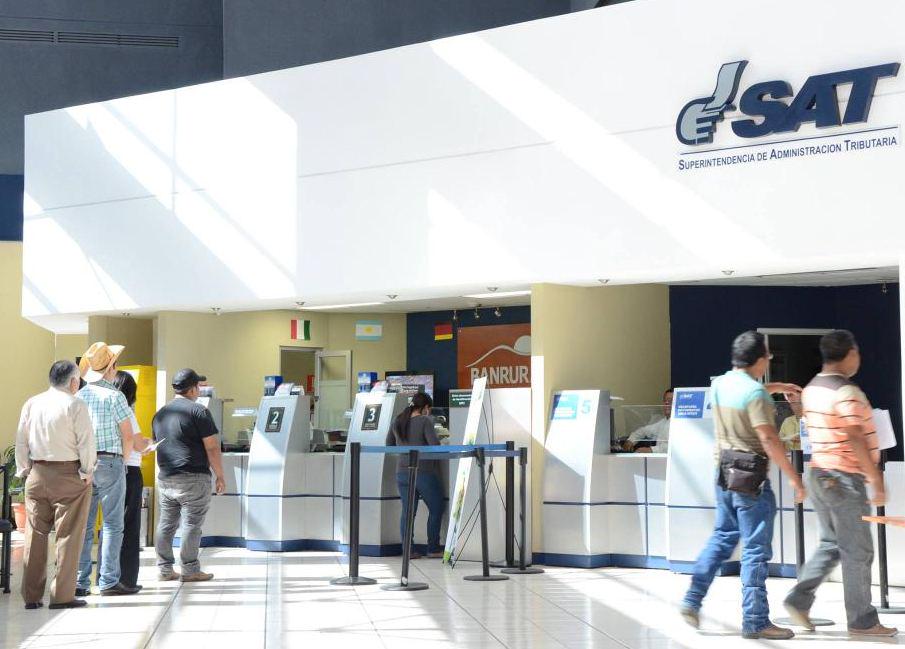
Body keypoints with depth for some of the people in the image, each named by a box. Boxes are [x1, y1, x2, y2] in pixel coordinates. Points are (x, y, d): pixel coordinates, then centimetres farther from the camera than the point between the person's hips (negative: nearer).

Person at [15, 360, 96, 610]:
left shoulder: (31, 404, 6)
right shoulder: (75, 406, -9)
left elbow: (21, 441, 9)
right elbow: (86, 442, -11)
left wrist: (24, 471, 15)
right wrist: (87, 472, 0)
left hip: (36, 474, 5)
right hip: (69, 474, -5)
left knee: (35, 533, 10)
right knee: (68, 535, 1)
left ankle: (31, 596, 13)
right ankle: (62, 595, 0)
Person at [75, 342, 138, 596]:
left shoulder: (79, 396, 6)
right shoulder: (114, 396, -8)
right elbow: (128, 436, -9)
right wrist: (124, 458, 7)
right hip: (110, 462, -5)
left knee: (83, 525, 7)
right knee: (112, 525, 0)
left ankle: (80, 582, 8)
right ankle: (108, 581, -1)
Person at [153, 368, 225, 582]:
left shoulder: (160, 414, 15)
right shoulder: (198, 412, -8)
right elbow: (212, 448, -10)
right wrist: (220, 477, -4)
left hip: (165, 478, 7)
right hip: (193, 478, -7)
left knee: (166, 523, 10)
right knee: (191, 524, -2)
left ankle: (164, 569, 14)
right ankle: (190, 570, 0)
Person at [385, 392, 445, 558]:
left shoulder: (397, 421, 7)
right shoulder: (425, 421, -11)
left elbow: (389, 444, 17)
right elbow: (435, 444, -19)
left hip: (402, 472, 6)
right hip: (424, 472, -6)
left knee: (407, 511, 7)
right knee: (436, 508, 8)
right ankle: (433, 549, 9)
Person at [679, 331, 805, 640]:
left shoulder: (720, 384, 6)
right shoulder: (755, 394, -18)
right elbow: (768, 439, -23)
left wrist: (777, 387, 32)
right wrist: (793, 476, -18)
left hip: (724, 473, 8)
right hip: (751, 477, -8)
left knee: (723, 537, 20)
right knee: (756, 550, -1)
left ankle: (693, 600, 16)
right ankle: (755, 622, 2)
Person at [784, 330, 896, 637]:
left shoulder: (811, 390, 10)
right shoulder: (847, 392, -18)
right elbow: (856, 441, -22)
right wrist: (877, 482, -18)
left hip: (819, 474, 9)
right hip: (845, 479, -9)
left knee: (831, 544, 17)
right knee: (857, 551, 1)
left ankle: (800, 599, 9)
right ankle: (862, 620, 9)